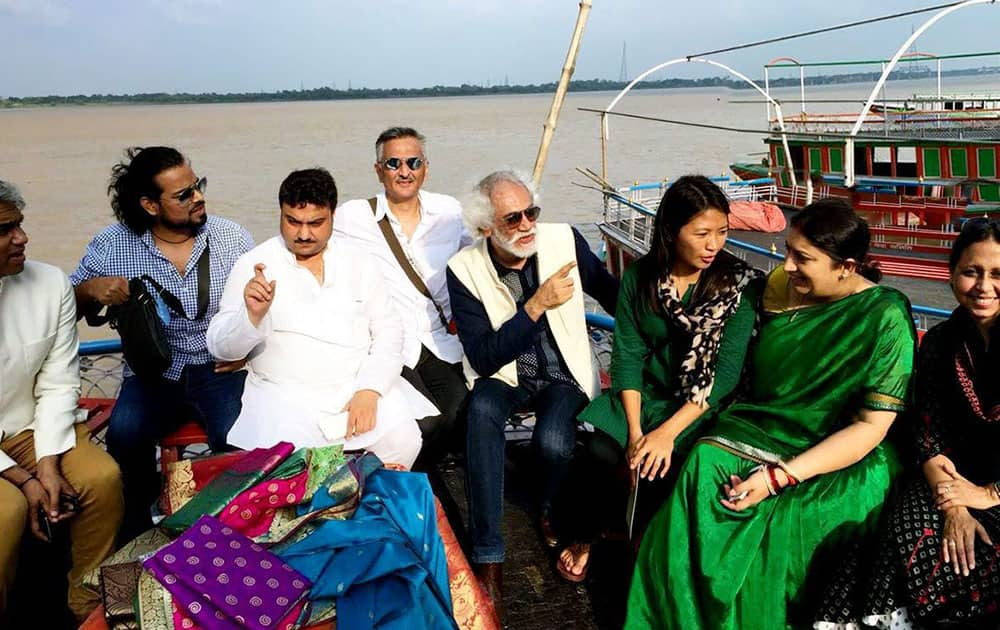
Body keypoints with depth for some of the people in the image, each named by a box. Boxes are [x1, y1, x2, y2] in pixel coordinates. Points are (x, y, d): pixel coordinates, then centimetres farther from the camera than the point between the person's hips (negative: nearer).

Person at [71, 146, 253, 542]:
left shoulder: (232, 238, 0)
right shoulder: (111, 245, -1)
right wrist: (91, 289, -15)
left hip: (219, 367, 0)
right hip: (152, 372, 1)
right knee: (125, 435, -28)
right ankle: (136, 533, -1)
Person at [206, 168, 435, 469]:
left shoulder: (357, 262, 10)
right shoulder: (255, 264, 2)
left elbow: (388, 331, 6)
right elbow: (220, 347, -1)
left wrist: (370, 390, -10)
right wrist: (252, 314, -24)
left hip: (361, 386, 2)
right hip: (286, 395, -2)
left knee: (403, 442, -23)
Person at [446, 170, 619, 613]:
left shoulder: (564, 241, -10)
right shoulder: (465, 270, -13)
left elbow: (612, 292, 9)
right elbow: (484, 359, -19)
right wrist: (538, 304, -26)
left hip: (563, 375, 0)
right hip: (504, 377, 0)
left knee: (552, 442, -30)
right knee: (482, 408, -34)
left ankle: (549, 510, 9)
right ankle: (488, 555, -26)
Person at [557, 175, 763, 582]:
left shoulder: (739, 284, -10)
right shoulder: (639, 277, -2)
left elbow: (725, 372, -15)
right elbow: (627, 356, -4)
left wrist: (668, 431, -24)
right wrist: (635, 431, -17)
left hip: (704, 405, -2)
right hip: (644, 393, 3)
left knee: (663, 465, -30)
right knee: (597, 446, -25)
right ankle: (590, 536, 4)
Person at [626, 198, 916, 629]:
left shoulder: (886, 320, -14)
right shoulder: (780, 285, 2)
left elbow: (870, 427, -16)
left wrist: (780, 477, -23)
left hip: (845, 461, -5)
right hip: (762, 430, 5)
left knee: (778, 524, -30)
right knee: (702, 473, -22)